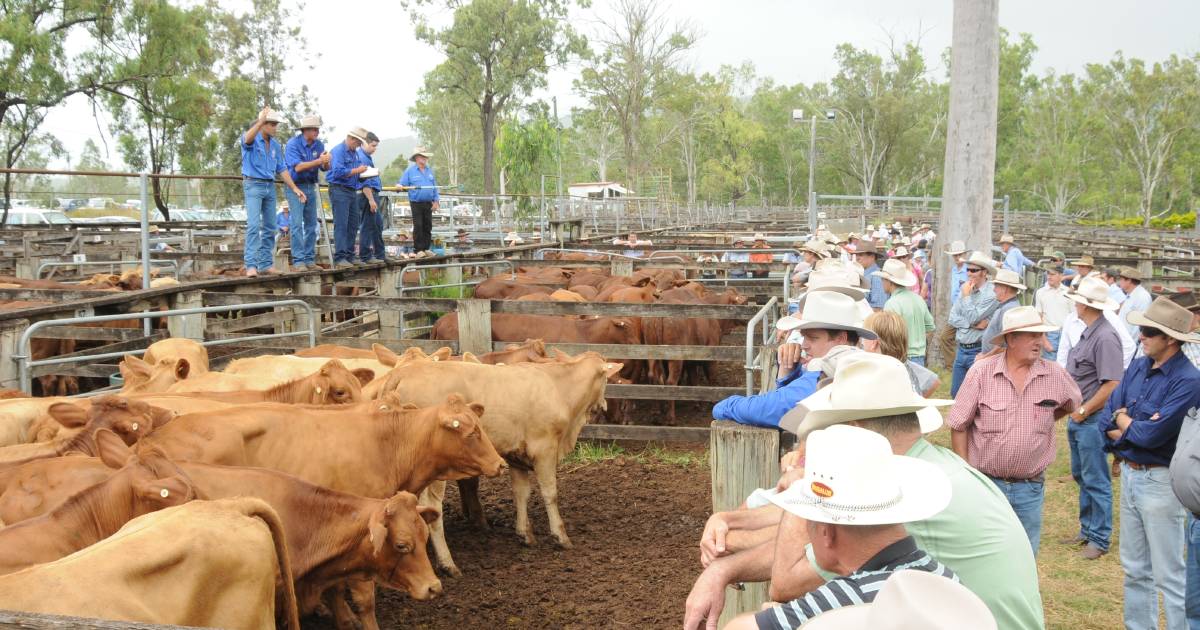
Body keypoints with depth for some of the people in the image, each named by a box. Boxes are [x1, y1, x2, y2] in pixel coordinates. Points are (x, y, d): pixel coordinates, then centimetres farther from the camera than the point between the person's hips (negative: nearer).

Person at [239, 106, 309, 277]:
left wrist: (295, 189, 8)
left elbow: (282, 169, 14)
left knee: (270, 227, 7)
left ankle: (266, 263, 14)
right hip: (253, 185, -7)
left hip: (270, 186, 7)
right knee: (254, 225, -16)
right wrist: (261, 121, -47)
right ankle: (251, 265, -19)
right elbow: (247, 139, -34)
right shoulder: (252, 139, -7)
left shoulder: (275, 145, 12)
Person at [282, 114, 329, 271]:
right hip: (295, 186, -6)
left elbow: (325, 168, 1)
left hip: (311, 186, 6)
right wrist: (318, 161, -28)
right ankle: (298, 261, -9)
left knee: (311, 224, 7)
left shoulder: (318, 144, 2)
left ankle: (310, 259, 13)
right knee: (297, 223, -10)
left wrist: (326, 162, -22)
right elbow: (297, 167, -22)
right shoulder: (293, 144, -13)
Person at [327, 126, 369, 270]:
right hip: (339, 190, -9)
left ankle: (349, 257, 16)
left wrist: (364, 172, 8)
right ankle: (339, 258, -15)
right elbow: (338, 172, -22)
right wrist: (357, 170, -15)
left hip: (352, 191, 9)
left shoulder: (355, 152, 18)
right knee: (341, 225, -12)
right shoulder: (338, 151, -11)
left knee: (353, 225, 10)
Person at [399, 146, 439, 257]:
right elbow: (402, 184, -1)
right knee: (418, 226, -5)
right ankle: (418, 249, -1)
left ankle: (426, 248, 12)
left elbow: (435, 187, 14)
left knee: (428, 226, 5)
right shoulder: (410, 171, 0)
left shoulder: (430, 170, 13)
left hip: (428, 203, 4)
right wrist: (400, 187, -25)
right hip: (416, 203, -4)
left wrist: (436, 201, 7)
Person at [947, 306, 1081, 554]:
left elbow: (1073, 403, 21)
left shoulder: (1055, 375, -3)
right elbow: (958, 426, -5)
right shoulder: (981, 373, -9)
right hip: (984, 483, -2)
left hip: (1030, 488, 2)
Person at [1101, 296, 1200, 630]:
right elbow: (1107, 420, 3)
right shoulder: (1137, 368, 4)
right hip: (1129, 474, 7)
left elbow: (1153, 434, -24)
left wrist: (1123, 422, -6)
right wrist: (1138, 429, -15)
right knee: (1135, 569, 18)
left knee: (1168, 574, 1)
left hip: (1160, 481, -7)